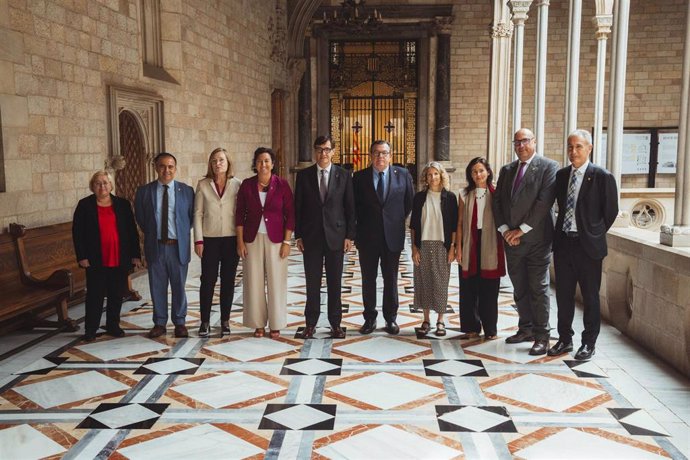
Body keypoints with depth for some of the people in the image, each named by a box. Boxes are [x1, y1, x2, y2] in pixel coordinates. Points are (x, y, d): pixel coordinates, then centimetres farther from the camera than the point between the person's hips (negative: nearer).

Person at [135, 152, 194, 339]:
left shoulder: (186, 190, 0)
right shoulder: (144, 191, 2)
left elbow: (192, 216, 7)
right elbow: (140, 217, 11)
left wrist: (183, 234, 4)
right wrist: (151, 234, 8)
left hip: (178, 246, -1)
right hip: (155, 246, 1)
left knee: (179, 287, 8)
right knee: (157, 287, 8)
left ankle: (179, 322, 22)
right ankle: (159, 323, 21)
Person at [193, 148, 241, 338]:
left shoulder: (237, 185, 1)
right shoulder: (203, 185, 2)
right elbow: (198, 214, 1)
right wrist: (198, 240, -4)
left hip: (231, 239, 0)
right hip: (210, 239, 0)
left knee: (228, 280, 7)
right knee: (208, 280, 1)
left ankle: (225, 320, 17)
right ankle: (205, 321, 12)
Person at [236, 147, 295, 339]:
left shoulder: (282, 184, -3)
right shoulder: (247, 185, 1)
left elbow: (290, 214, -2)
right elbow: (239, 214, 4)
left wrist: (287, 241, -7)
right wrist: (240, 241, 0)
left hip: (276, 239, -1)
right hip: (252, 239, 2)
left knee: (276, 282, 3)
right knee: (254, 282, 5)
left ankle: (275, 324, 15)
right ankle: (258, 323, 18)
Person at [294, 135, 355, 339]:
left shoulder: (344, 175, 2)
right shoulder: (304, 175, 4)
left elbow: (350, 207, 2)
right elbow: (298, 207, 4)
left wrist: (349, 235, -4)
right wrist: (298, 235, 0)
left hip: (335, 236, 0)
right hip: (311, 236, 1)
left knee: (335, 282, 6)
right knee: (312, 282, 7)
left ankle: (335, 323, 16)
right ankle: (311, 323, 16)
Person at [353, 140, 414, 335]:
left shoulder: (403, 175, 2)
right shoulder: (359, 177, 0)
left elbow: (409, 202, 10)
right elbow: (354, 205, 6)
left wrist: (398, 220, 7)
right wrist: (361, 224, 2)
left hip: (392, 236, 0)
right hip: (367, 237, 0)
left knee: (391, 280, 8)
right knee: (368, 280, 7)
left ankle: (391, 318, 20)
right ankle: (370, 318, 19)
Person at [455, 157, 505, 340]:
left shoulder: (495, 194, 1)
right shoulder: (465, 194, 7)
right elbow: (460, 223, 6)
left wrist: (502, 247, -4)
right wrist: (458, 248, 0)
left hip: (490, 246, -1)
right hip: (470, 245, 2)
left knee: (489, 290, 5)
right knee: (468, 289, 4)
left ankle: (490, 328, 16)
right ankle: (471, 327, 16)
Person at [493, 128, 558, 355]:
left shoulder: (548, 167, -4)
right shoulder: (507, 170, 14)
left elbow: (544, 201, -13)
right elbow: (497, 200, 11)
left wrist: (521, 230, -14)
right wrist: (505, 229, -3)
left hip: (536, 238, -6)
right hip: (511, 240, 6)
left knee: (538, 288, -2)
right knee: (519, 288, 13)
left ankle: (541, 336, 6)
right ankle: (526, 329, 25)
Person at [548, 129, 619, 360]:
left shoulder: (602, 176, -8)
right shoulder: (561, 175, 8)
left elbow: (611, 211, -2)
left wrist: (595, 234, 2)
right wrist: (562, 229, 10)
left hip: (588, 245, -5)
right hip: (563, 243, 5)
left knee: (590, 297, 6)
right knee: (563, 295, 12)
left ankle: (589, 343, 18)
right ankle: (565, 339, 24)